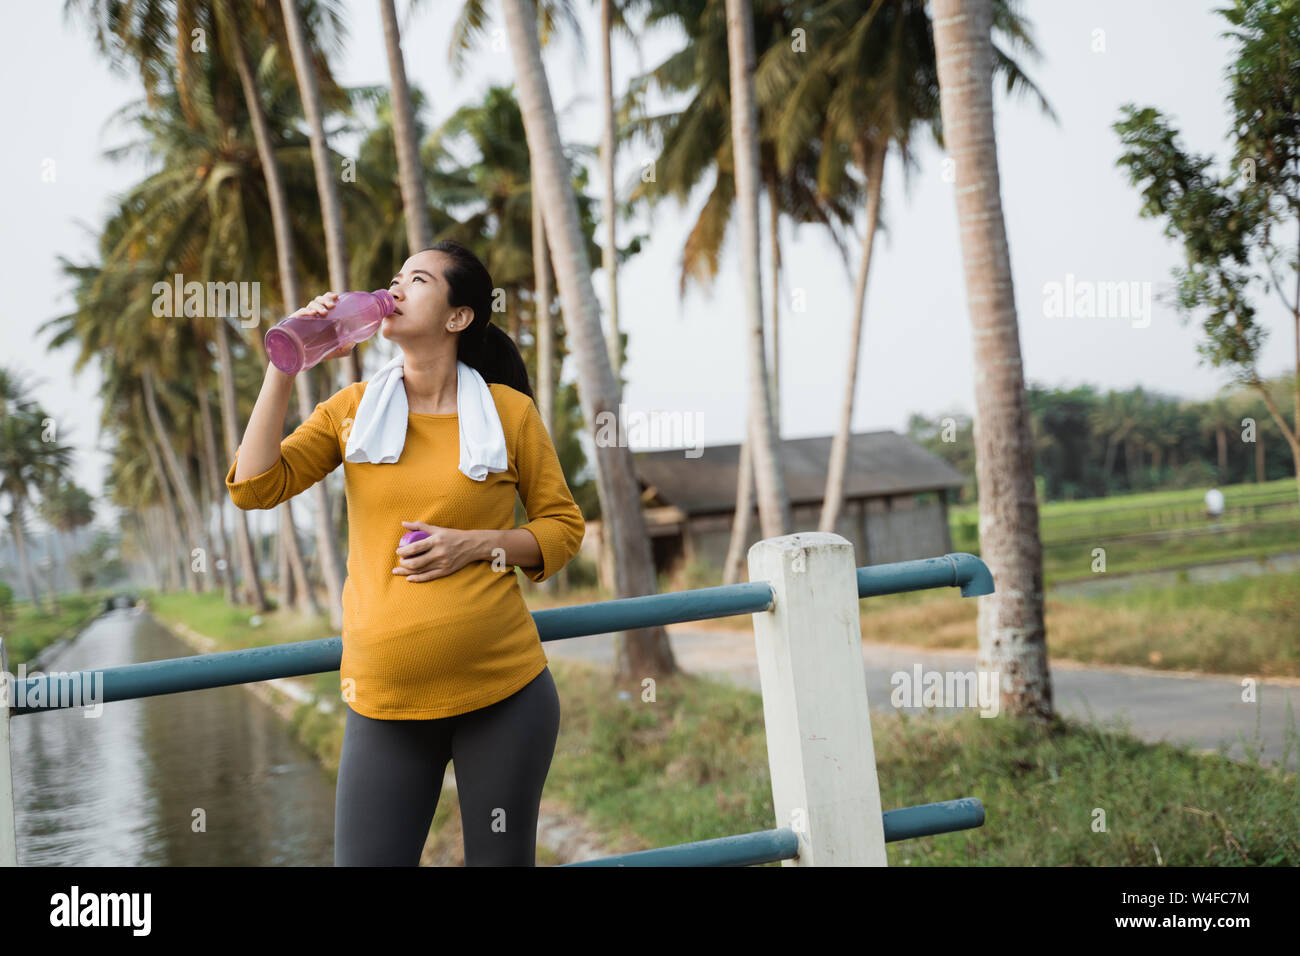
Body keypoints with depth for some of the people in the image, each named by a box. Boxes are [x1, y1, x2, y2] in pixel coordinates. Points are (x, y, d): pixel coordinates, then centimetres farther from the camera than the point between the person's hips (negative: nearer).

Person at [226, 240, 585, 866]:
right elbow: (254, 487, -4)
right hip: (384, 702, 2)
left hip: (503, 693, -1)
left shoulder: (509, 411, 0)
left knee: (501, 860, 9)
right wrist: (284, 368, -8)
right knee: (365, 857, 1)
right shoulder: (353, 409, 6)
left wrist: (480, 544, -11)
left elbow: (563, 526, 6)